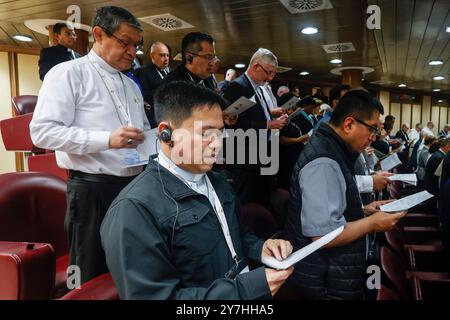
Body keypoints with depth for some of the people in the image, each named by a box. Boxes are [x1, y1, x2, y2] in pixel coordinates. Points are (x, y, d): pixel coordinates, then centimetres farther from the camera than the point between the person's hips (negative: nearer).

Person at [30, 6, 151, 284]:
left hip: (136, 185, 7)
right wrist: (107, 139, -24)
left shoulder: (131, 85, 18)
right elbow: (43, 131, -14)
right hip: (93, 189, -6)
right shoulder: (68, 74, -5)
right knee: (94, 278, 7)